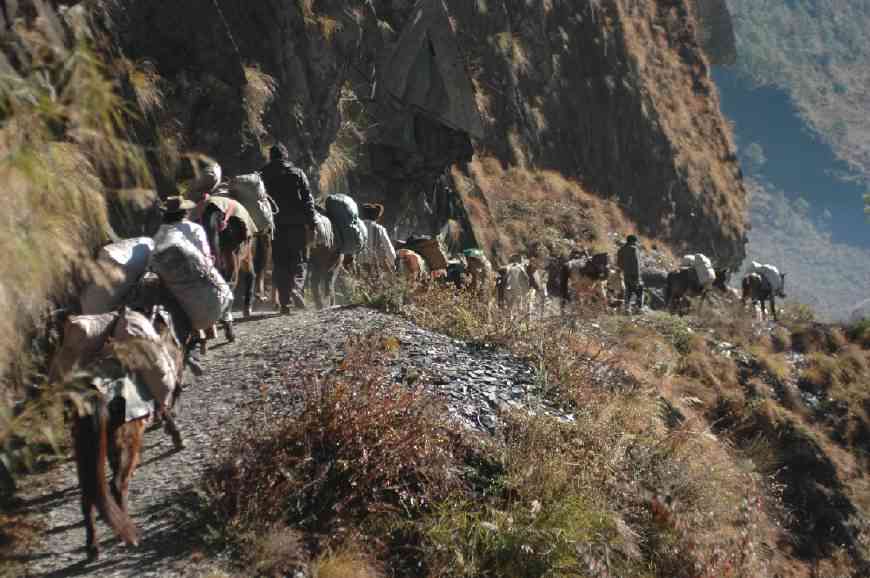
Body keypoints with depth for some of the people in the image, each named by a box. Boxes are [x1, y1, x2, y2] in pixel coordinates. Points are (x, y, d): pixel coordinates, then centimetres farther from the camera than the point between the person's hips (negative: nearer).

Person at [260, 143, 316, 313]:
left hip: (276, 225, 1)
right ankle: (296, 287, -19)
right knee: (299, 259, 8)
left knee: (279, 263, 6)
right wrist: (311, 221, -1)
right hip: (296, 223, -1)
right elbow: (308, 199, -2)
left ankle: (284, 302, 3)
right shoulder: (297, 173, 4)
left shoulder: (264, 175, 6)